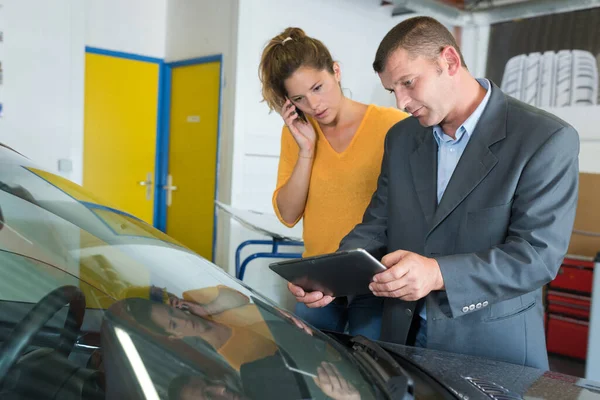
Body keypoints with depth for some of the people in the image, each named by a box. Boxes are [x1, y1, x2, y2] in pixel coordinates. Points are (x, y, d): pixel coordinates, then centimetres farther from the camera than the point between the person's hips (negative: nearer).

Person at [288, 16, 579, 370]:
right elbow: (377, 226, 4)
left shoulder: (547, 139, -14)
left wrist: (438, 273, -33)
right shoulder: (401, 138, 3)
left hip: (492, 347, -4)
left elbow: (539, 253, -19)